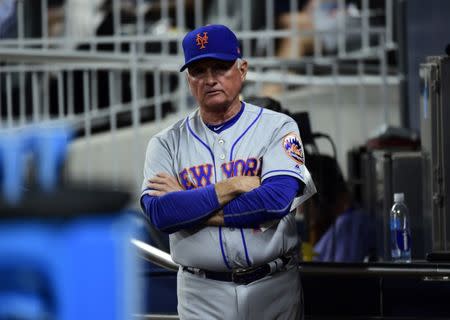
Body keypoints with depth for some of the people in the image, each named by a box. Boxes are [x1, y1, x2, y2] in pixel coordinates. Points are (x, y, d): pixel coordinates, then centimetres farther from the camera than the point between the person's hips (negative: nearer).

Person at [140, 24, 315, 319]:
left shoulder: (278, 128, 0)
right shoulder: (167, 143, 5)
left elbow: (277, 200, -16)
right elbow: (159, 213, -10)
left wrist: (188, 208, -10)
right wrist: (235, 186, -13)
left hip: (276, 287, -1)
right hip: (202, 295, 1)